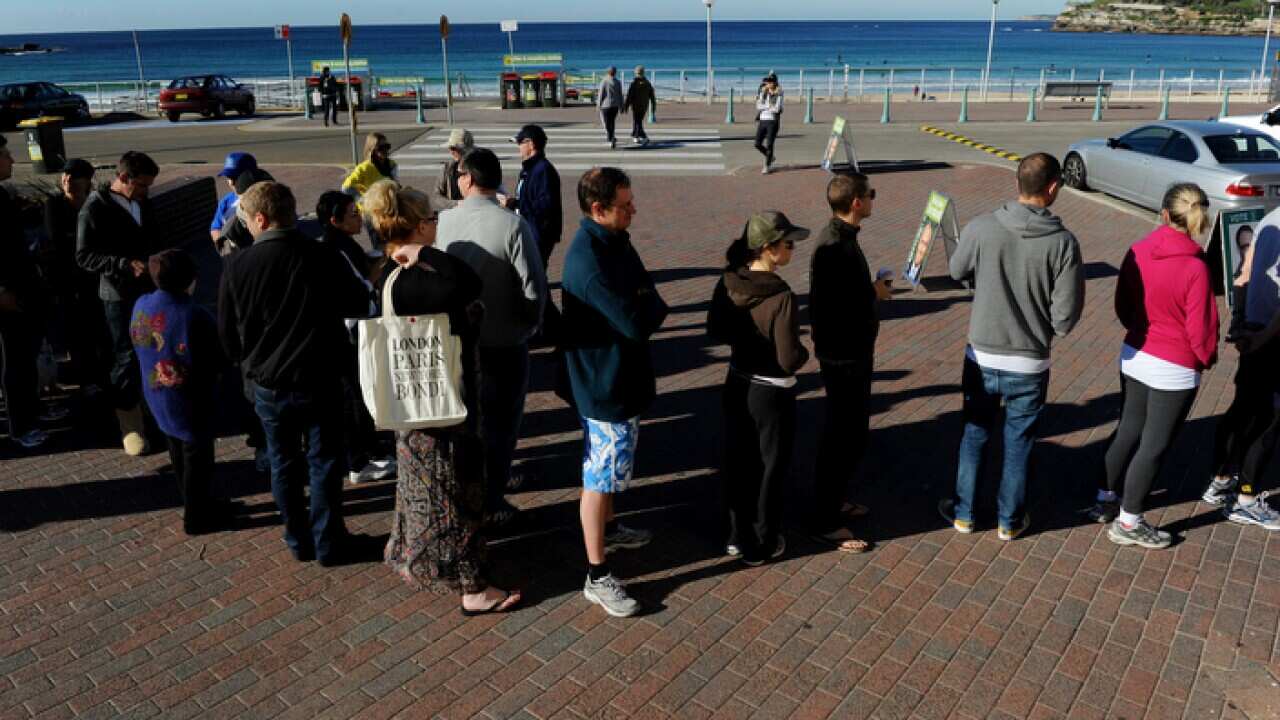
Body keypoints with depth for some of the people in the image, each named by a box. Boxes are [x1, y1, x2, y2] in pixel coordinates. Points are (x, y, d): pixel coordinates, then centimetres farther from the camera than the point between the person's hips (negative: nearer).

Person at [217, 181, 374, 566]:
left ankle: (298, 541, 28)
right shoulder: (324, 258, -15)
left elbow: (227, 333, -1)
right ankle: (328, 543, 19)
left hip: (267, 384, 1)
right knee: (324, 462, 12)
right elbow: (359, 305, 0)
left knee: (284, 463, 17)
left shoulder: (237, 266, -11)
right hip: (319, 380, -1)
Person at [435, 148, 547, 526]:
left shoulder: (442, 222, -9)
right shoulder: (513, 225, -19)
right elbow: (534, 289, -19)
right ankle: (490, 502, 20)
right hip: (504, 344, -3)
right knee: (499, 424, 12)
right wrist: (529, 325, -1)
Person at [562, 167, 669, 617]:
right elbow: (638, 323, -30)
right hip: (604, 385, -10)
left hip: (621, 377, 10)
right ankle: (597, 578, 10)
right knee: (600, 477, -1)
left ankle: (609, 528, 47)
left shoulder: (615, 241, 5)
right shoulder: (588, 262, -27)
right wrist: (651, 307, -10)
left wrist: (643, 307, -14)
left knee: (612, 467, 26)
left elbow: (650, 303, 8)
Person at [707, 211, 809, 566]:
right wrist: (804, 351, -4)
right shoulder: (781, 296, -27)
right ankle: (762, 544, 28)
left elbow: (715, 330, 5)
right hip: (771, 393, -6)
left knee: (739, 463, 20)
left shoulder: (728, 282, -8)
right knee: (771, 468, 14)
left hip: (737, 385, 6)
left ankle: (739, 534, 37)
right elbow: (790, 360, -24)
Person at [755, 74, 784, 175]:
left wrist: (764, 107, -8)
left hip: (773, 122, -5)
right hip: (762, 121, 5)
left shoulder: (778, 95, -5)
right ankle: (770, 157, 29)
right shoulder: (763, 92, 8)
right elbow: (758, 106, -2)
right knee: (757, 144, 4)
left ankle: (767, 166, 7)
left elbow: (777, 109, -16)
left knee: (769, 145, -5)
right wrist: (769, 107, -12)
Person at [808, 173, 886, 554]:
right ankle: (825, 522, 12)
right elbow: (831, 310, -28)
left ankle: (833, 500, 36)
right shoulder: (835, 248, -25)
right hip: (843, 357, -10)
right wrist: (874, 293, -16)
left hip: (851, 351, 10)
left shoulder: (841, 237, 7)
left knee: (850, 433, 21)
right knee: (844, 438, 0)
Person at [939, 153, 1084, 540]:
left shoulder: (980, 228, -14)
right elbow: (1065, 317, -15)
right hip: (1030, 364, -1)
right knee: (1018, 444, 17)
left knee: (974, 435, 20)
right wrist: (1042, 326, 5)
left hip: (982, 357, 1)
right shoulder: (1063, 242, -17)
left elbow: (958, 272, 6)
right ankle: (1010, 520, 32)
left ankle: (963, 513, 32)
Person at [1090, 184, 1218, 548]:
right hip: (1174, 371, -5)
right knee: (1155, 445, 8)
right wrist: (1207, 359, 4)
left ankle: (1105, 500, 35)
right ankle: (1127, 523, 19)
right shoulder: (1195, 268, -22)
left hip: (1133, 356, 6)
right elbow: (1200, 329, -16)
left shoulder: (1137, 252, -7)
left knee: (1128, 430, 21)